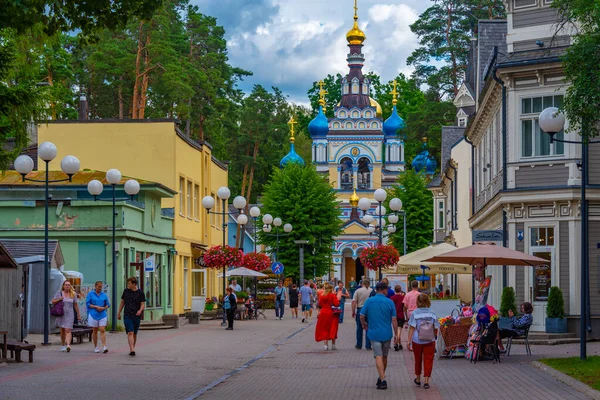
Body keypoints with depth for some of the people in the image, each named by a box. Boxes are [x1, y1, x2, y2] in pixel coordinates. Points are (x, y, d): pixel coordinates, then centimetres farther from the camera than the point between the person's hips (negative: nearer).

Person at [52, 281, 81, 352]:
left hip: (69, 315, -1)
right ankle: (63, 345, 24)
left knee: (68, 330, -13)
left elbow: (76, 305, 10)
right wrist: (59, 299, -15)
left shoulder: (73, 294, 5)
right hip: (61, 314, 1)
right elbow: (53, 302, 3)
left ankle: (68, 345, -27)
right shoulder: (59, 293, 2)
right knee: (62, 330, 9)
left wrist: (78, 315, 11)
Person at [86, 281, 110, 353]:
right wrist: (96, 307, -12)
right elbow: (87, 304, -3)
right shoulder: (90, 294, 2)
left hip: (102, 314, 1)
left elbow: (108, 304, 14)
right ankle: (95, 347, 16)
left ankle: (104, 347, -15)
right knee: (95, 331, 5)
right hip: (93, 315, -1)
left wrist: (103, 308, -7)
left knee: (102, 330, -9)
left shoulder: (104, 295, 9)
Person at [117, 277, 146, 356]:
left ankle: (132, 348, 26)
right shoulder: (126, 291, 6)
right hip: (127, 316, 0)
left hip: (136, 316, 0)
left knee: (134, 334, 11)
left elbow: (143, 304, -3)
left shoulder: (140, 293, -2)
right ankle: (132, 350, -23)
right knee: (130, 333, -13)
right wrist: (119, 313, 17)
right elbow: (122, 302, 16)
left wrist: (140, 310, -24)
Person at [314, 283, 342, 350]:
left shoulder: (322, 296, 2)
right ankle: (333, 345, 10)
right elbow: (336, 304, -16)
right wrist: (338, 298, -2)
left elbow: (320, 305, 9)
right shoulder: (333, 296, -9)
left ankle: (326, 345, 1)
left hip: (323, 313, 2)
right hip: (331, 314, -2)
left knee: (324, 330, 8)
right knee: (332, 329, 9)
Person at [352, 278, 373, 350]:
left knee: (359, 328, 11)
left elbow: (354, 302, -6)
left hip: (360, 310, 0)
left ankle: (359, 345, 17)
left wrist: (353, 311, -1)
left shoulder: (358, 291, -1)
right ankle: (368, 345, 2)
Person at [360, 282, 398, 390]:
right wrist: (396, 334, 4)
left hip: (374, 333, -1)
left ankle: (383, 380, -15)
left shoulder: (369, 301, -4)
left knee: (378, 356, -3)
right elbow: (394, 320, -5)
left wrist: (364, 325, 19)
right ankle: (381, 377, 30)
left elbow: (362, 316, -2)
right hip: (387, 334, 1)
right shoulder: (390, 302, -6)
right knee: (384, 356, 17)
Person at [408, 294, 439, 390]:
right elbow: (436, 329, 1)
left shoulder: (415, 313, -8)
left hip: (417, 341, 0)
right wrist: (434, 337, 18)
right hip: (430, 341, 0)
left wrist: (409, 341, -9)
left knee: (418, 360, 17)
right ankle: (426, 381, 0)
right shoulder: (432, 314, -3)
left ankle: (418, 379, 31)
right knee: (428, 360, 6)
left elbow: (412, 328, -11)